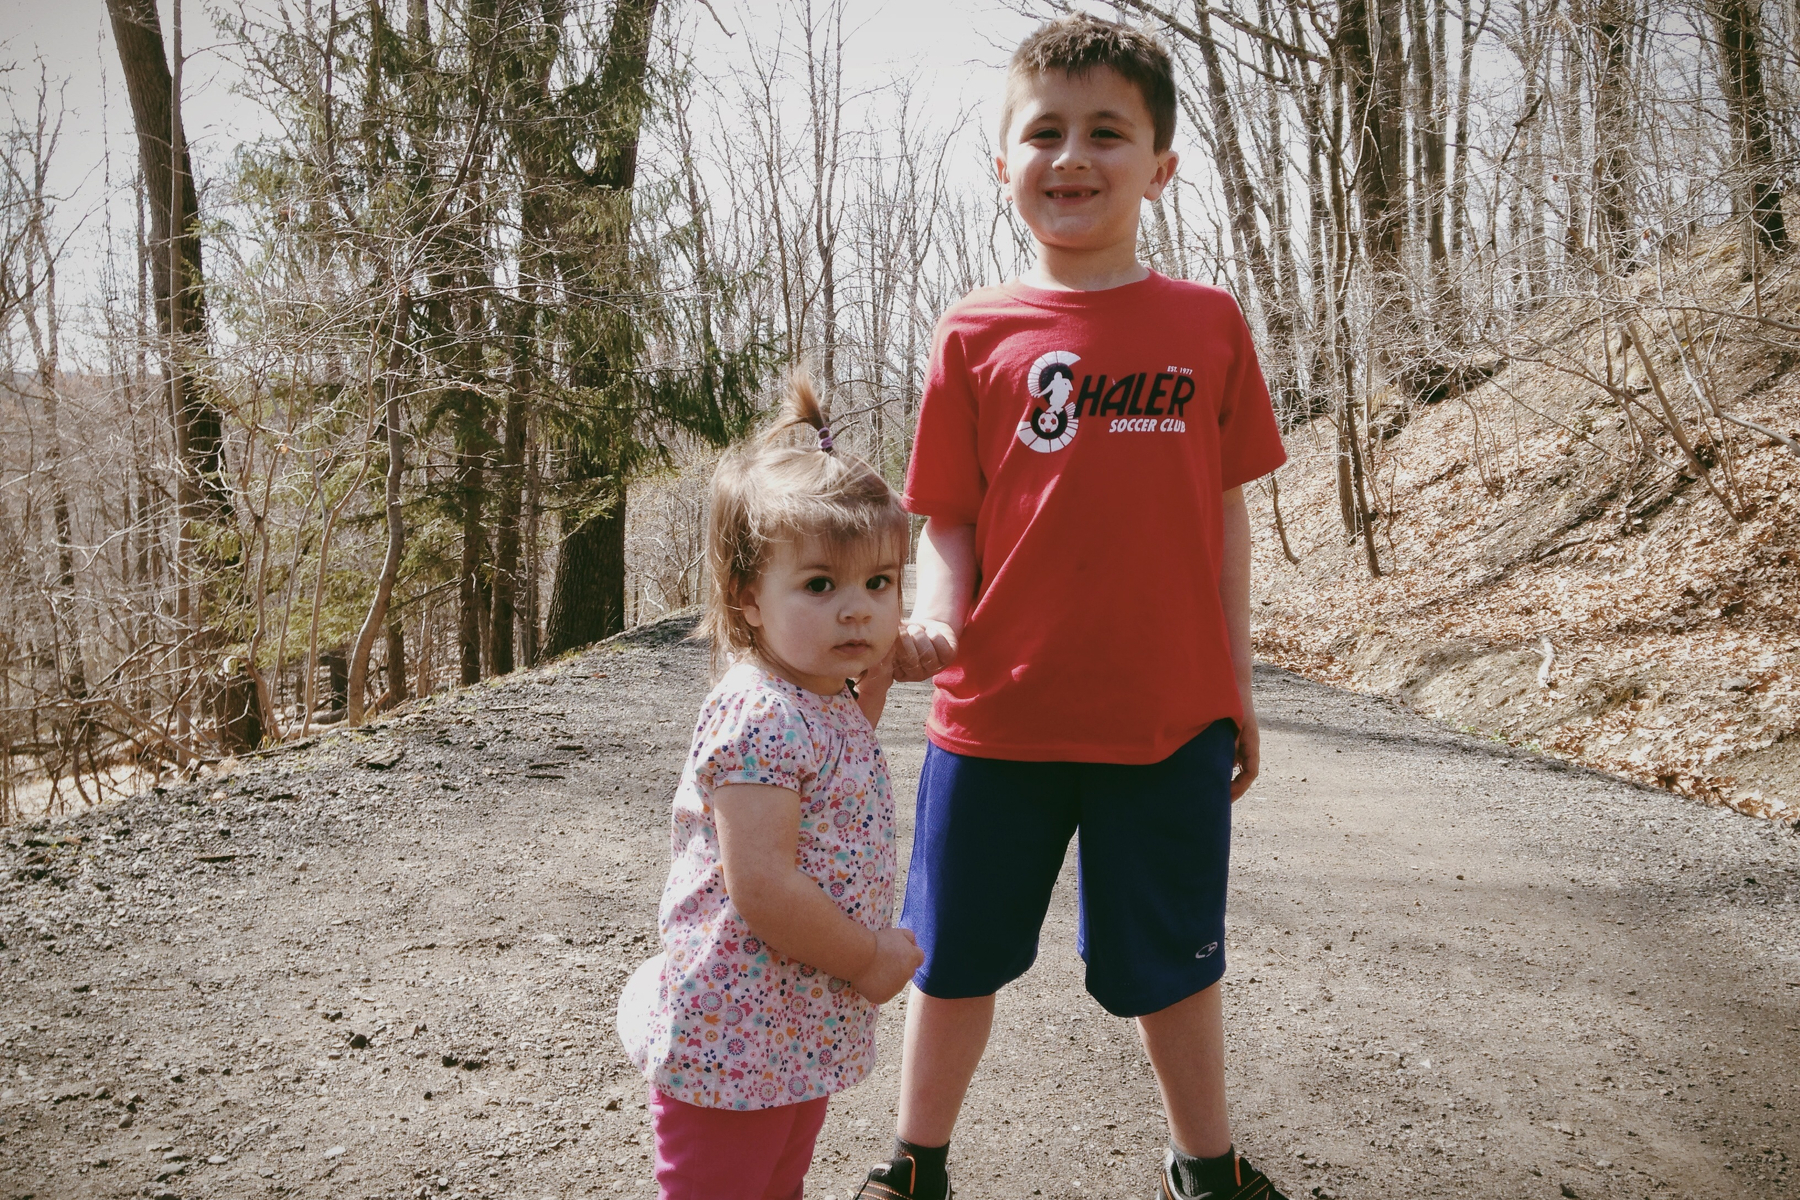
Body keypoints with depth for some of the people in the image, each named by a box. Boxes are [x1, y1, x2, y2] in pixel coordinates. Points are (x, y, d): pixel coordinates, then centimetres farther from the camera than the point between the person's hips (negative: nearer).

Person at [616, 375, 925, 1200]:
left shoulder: (829, 706, 3)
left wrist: (870, 694, 8)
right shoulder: (760, 717, -25)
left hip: (800, 1035, 9)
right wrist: (870, 961, -16)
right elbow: (761, 890, -29)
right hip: (734, 1045, -9)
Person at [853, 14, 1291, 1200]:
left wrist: (1237, 687, 8)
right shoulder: (977, 332, 0)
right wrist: (935, 622, -18)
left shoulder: (1208, 323, 2)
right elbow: (950, 521, 1)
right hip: (997, 714, 0)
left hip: (1172, 715, 0)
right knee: (956, 957, 14)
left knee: (1174, 960, 15)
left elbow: (1224, 514, 7)